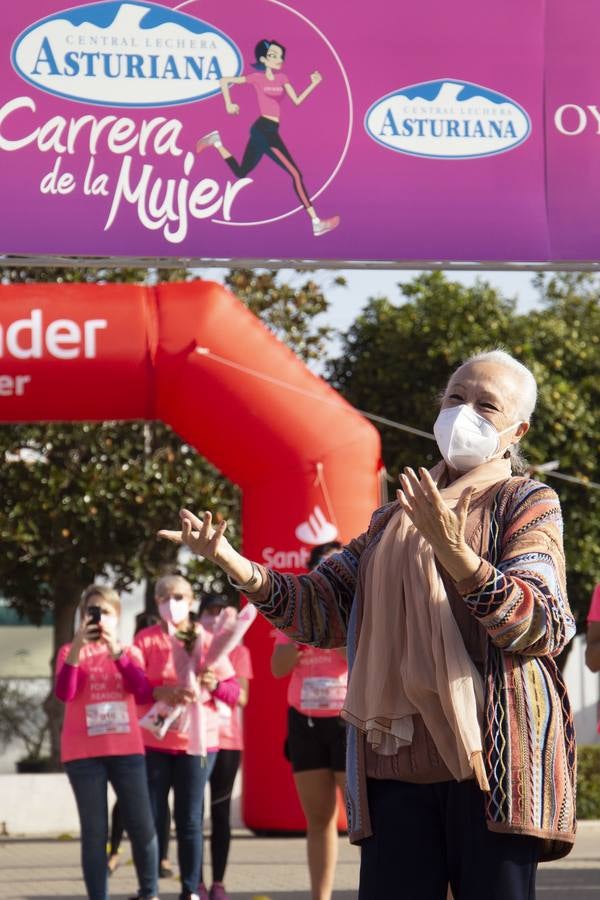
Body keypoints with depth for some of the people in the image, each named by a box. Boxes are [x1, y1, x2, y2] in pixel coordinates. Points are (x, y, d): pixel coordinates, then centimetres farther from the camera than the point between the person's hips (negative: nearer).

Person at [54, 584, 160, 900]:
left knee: (142, 826, -2)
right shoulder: (70, 651, 6)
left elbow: (140, 688, -8)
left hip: (126, 750, 2)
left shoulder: (129, 652, 12)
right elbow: (64, 693, -12)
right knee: (94, 831, -3)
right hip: (84, 753, -2)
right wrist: (78, 646, -20)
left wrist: (114, 649, -16)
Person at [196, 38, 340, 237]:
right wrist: (229, 105, -5)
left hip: (266, 130, 9)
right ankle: (316, 222, -18)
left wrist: (314, 84, 1)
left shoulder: (281, 77, 13)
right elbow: (224, 81, -1)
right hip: (264, 129, -9)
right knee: (295, 174, -14)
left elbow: (297, 101, 10)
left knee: (241, 172, 20)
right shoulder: (258, 77, -5)